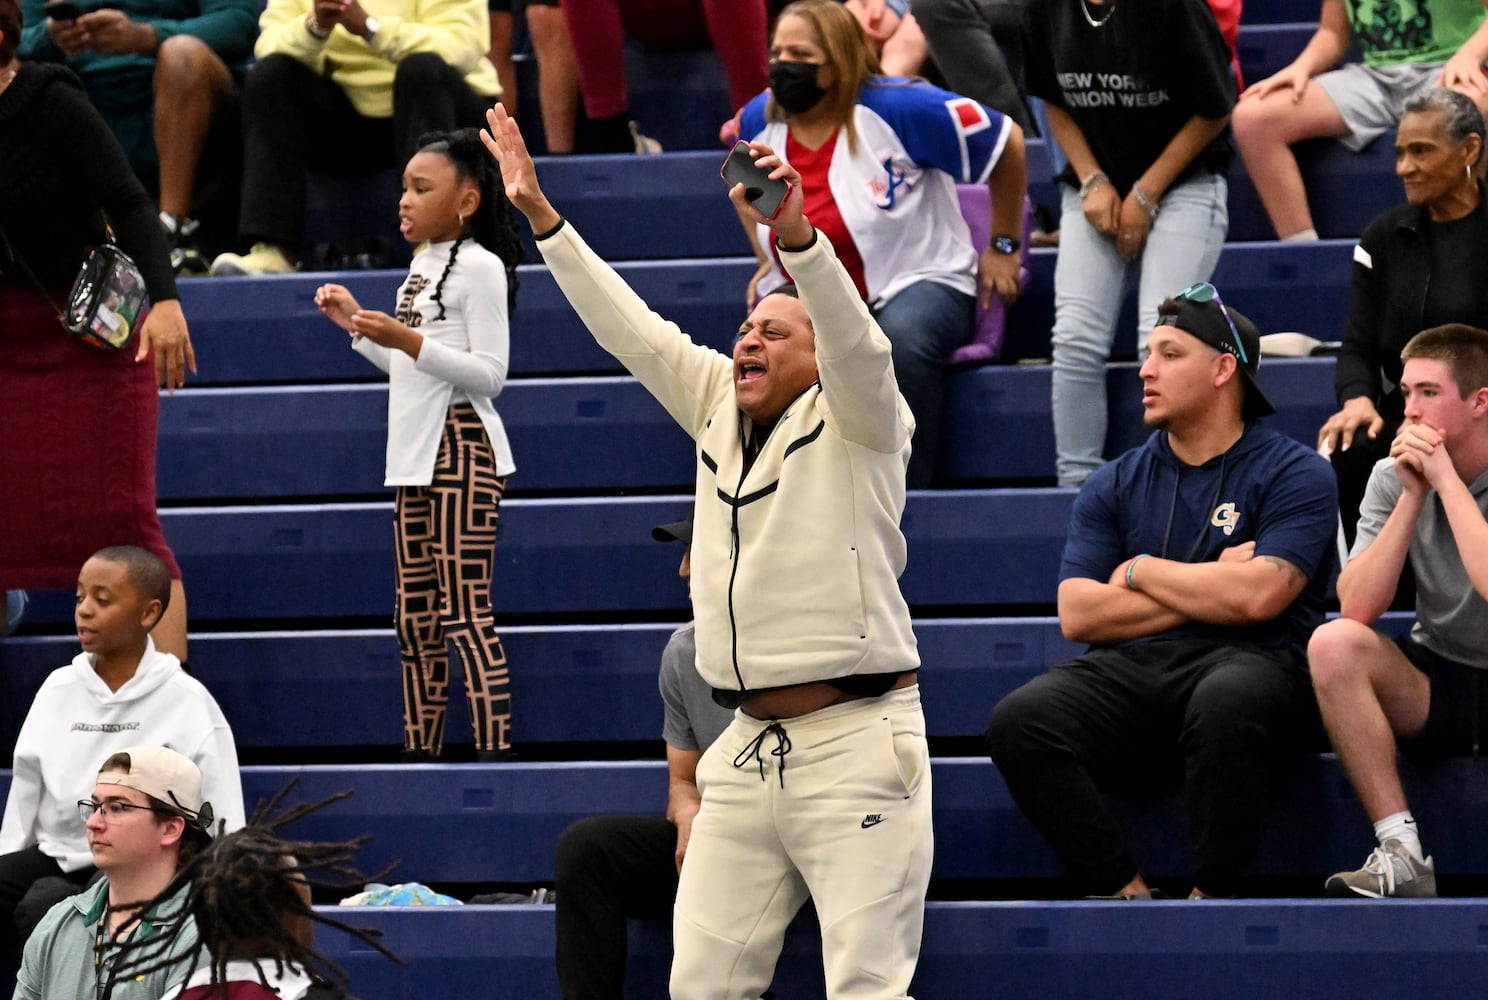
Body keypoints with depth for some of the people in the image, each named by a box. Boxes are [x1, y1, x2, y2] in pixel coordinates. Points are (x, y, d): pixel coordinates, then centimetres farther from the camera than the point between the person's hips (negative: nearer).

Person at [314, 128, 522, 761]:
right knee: (415, 617, 11)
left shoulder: (480, 266, -10)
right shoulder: (422, 266, 17)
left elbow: (489, 375, -16)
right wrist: (357, 327, 16)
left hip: (462, 450, -9)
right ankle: (420, 752, 16)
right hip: (417, 454, 9)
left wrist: (408, 341, -23)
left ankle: (496, 752, -13)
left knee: (465, 613, -12)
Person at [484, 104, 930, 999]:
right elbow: (628, 327, 18)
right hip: (748, 747, 7)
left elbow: (855, 340, -19)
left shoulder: (857, 422, -1)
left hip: (855, 744, -7)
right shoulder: (721, 411, 17)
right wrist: (540, 214, 15)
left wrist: (796, 234, -37)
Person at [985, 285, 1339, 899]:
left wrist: (1142, 572, 4)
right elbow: (1078, 615, 6)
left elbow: (1257, 597, -10)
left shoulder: (1294, 474, 6)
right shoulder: (1115, 486, 20)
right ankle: (1125, 893, -22)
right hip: (1128, 674, 4)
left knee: (1226, 703, -41)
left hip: (1247, 664, -4)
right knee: (1019, 721, -26)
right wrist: (1208, 591, 0)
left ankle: (1212, 894, -27)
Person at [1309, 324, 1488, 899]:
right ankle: (1401, 854, -26)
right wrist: (1413, 495, -15)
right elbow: (1357, 608, -11)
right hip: (1438, 687, 5)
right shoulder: (1394, 477, 0)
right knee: (1333, 645, -25)